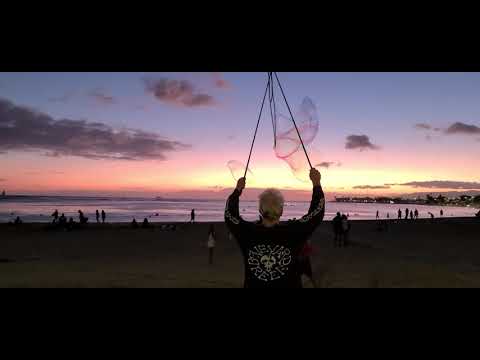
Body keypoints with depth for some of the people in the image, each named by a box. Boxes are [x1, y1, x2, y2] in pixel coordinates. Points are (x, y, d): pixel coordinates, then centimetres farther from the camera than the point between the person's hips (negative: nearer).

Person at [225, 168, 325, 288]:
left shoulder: (247, 232, -17)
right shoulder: (292, 232, -20)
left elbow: (230, 215, 1)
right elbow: (316, 213, -8)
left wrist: (238, 190, 9)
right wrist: (316, 184, -2)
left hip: (252, 284, 1)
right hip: (289, 284, -1)